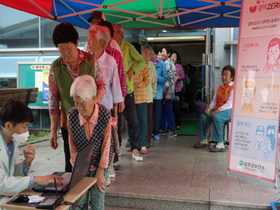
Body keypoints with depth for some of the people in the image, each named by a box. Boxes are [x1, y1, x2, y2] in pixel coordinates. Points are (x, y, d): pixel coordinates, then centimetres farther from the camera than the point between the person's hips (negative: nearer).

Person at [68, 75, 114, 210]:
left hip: (99, 167, -2)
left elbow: (106, 145, -13)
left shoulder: (105, 115, -19)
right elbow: (72, 144, -5)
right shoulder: (72, 115, -13)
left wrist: (100, 172, -10)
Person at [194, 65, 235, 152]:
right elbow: (214, 100, 12)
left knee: (216, 117, -36)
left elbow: (229, 104, -17)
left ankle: (220, 144, -29)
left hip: (228, 110, -7)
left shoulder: (233, 88, -7)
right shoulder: (220, 87, 16)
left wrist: (217, 110, -25)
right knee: (203, 116, -16)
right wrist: (210, 108, -7)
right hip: (217, 109, 7)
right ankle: (203, 140, -3)